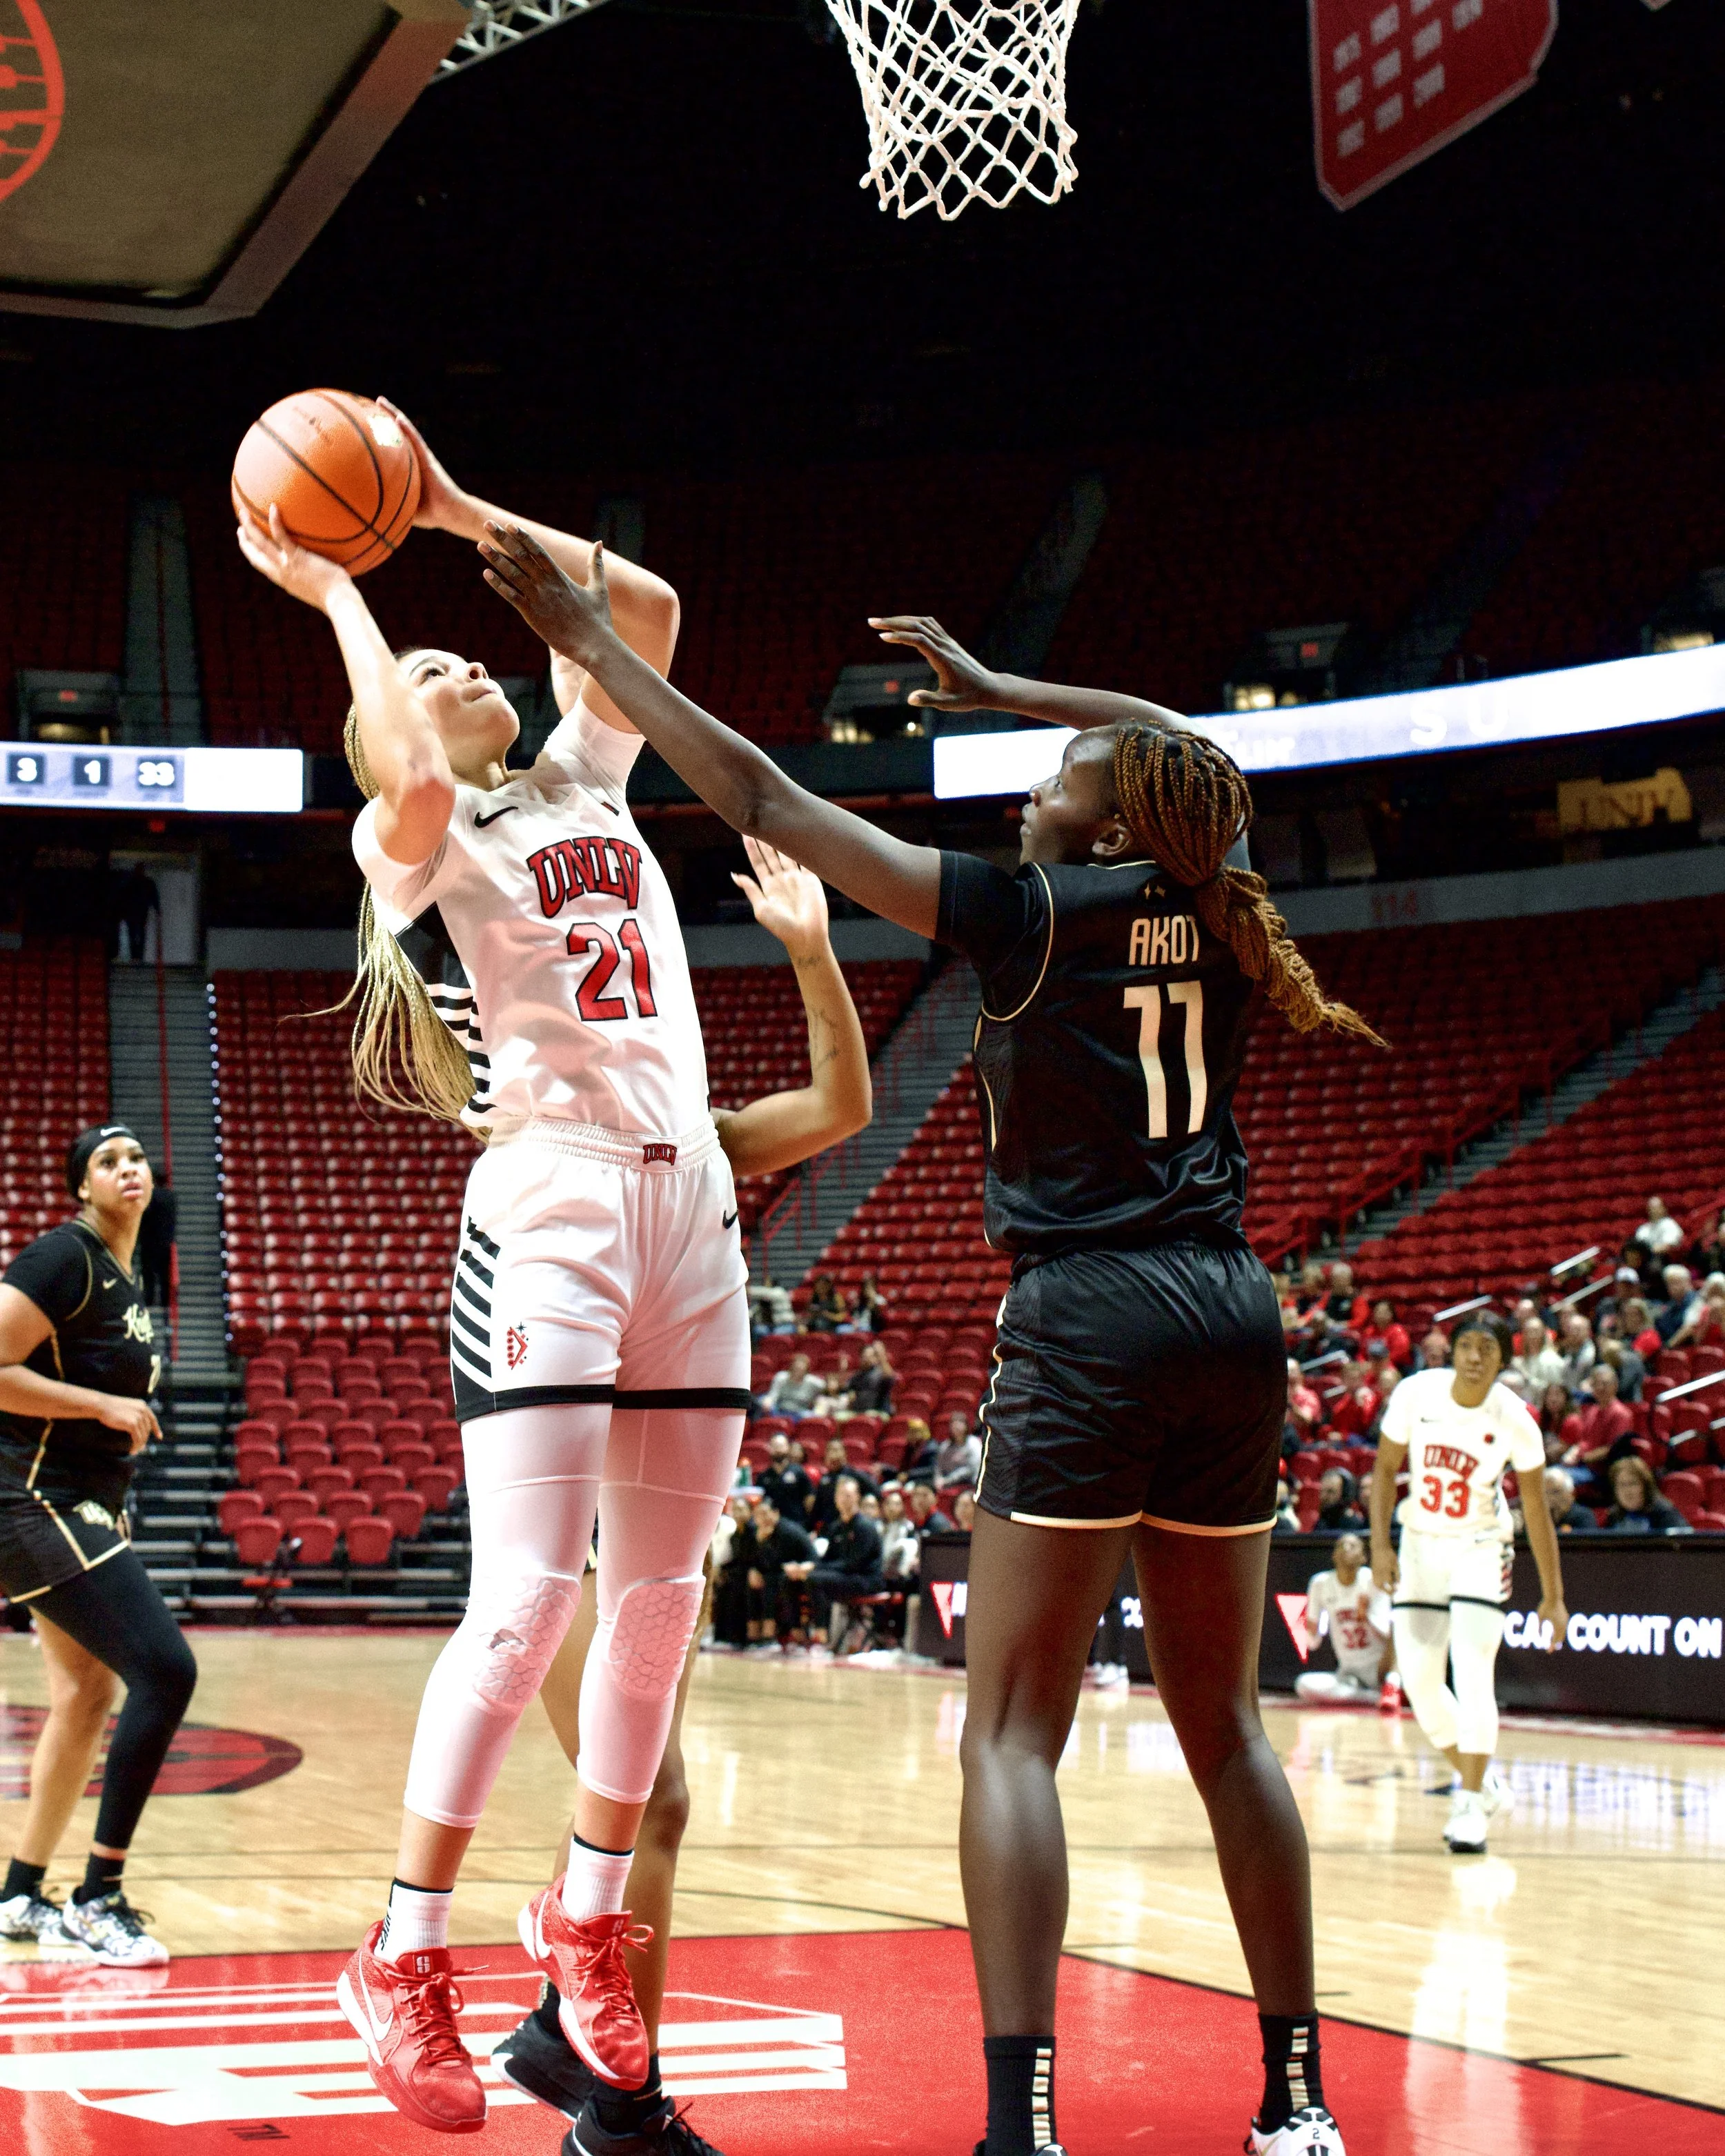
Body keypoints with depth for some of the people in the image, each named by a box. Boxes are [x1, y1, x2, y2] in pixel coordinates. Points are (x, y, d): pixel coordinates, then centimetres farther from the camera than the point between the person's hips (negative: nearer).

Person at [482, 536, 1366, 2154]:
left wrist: (591, 642, 2)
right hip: (1231, 1313, 6)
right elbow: (1177, 751, 33)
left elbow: (762, 801, -4)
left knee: (1012, 1731, -5)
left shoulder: (1033, 915, -5)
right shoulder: (1208, 910, 9)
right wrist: (991, 688, 37)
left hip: (1090, 1320, -6)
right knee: (1223, 1727, 14)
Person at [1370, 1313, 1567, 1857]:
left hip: (1480, 1550, -3)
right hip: (1421, 1544, 3)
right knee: (1418, 1680, 1)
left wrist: (1553, 1597, -5)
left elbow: (1536, 1509, -8)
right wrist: (1380, 1545, -11)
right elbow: (1386, 1468, -1)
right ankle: (1481, 1781, 22)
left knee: (1472, 1676, -15)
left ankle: (1473, 1804, -3)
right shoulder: (1416, 1393, -14)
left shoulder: (1514, 1420, -17)